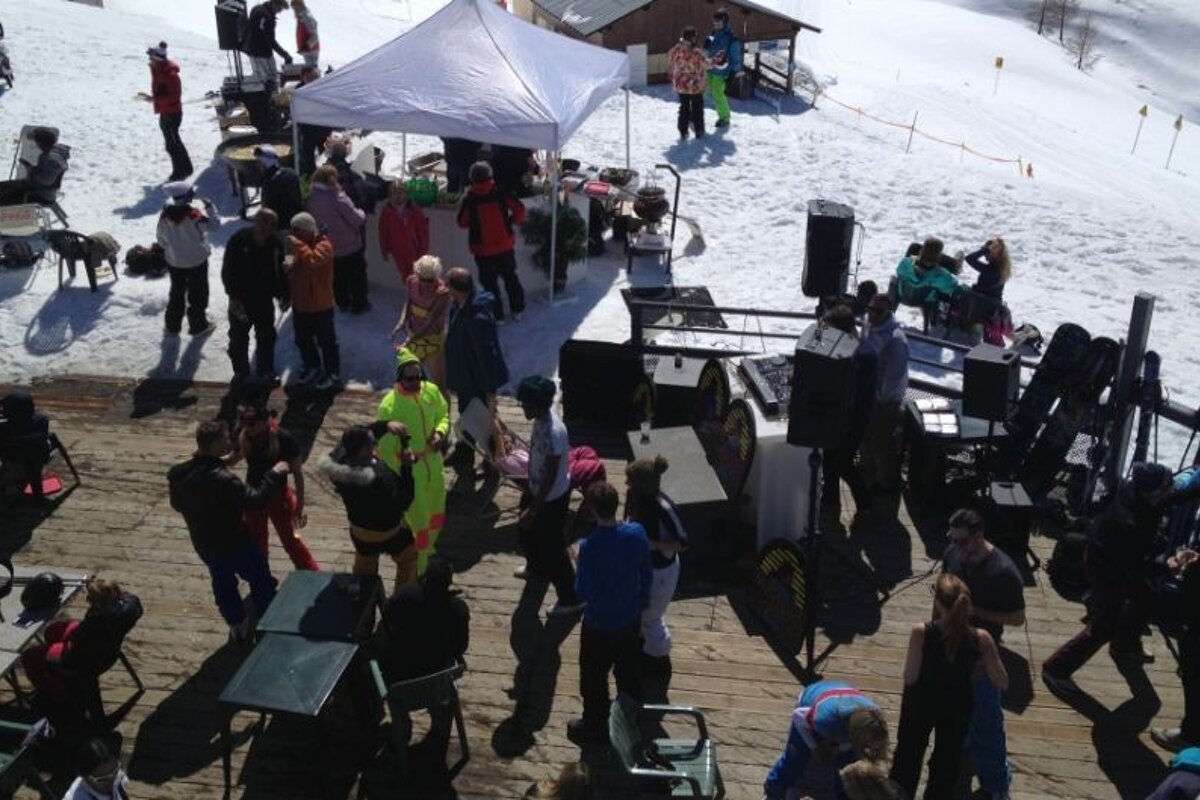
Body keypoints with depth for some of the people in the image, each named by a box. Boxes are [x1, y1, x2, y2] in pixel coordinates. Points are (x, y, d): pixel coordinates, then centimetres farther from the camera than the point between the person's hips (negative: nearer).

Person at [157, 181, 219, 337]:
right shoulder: (193, 214, -25)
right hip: (197, 260, -4)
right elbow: (214, 226, -23)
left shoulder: (165, 215, -11)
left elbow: (161, 239, 0)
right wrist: (210, 206, -14)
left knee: (176, 293, 21)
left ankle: (172, 326, 31)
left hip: (174, 261, 4)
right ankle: (198, 326, 21)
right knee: (198, 294, 13)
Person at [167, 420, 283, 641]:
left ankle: (237, 625, 39)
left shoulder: (179, 474, -10)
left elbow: (177, 504, 6)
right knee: (262, 581, 15)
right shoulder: (223, 478, -35)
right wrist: (275, 474, -22)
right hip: (235, 543, -7)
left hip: (204, 544, 7)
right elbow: (256, 499, -31)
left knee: (223, 584, 25)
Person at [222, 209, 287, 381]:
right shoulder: (239, 241, -20)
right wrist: (234, 297, -20)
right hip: (241, 300, -3)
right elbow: (228, 272, -16)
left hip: (265, 299, 3)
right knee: (238, 336, 13)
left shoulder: (276, 244, -9)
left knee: (266, 336, 14)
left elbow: (280, 271, 4)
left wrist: (283, 295, -1)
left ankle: (266, 369, 32)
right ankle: (240, 369, 32)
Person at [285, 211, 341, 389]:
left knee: (326, 341, 4)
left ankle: (332, 374, 17)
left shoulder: (323, 245, -19)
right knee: (302, 339, 20)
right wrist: (289, 266, -4)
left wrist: (297, 245, -34)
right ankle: (312, 367, 40)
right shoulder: (302, 246, 9)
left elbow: (313, 259, -41)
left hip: (320, 305, -9)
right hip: (300, 303, 9)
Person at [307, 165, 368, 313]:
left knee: (338, 277, 22)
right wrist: (361, 213, 1)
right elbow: (357, 219, -19)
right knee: (357, 276, 14)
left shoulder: (312, 198, -9)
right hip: (348, 246, -6)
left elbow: (314, 218, 4)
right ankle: (359, 305, 24)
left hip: (328, 246, 6)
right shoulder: (338, 198, -28)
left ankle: (343, 303, 35)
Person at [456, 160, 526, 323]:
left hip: (482, 250, -2)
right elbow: (519, 209, -8)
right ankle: (517, 310, 28)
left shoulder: (468, 199, -15)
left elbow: (462, 223, -4)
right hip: (505, 245, 2)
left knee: (490, 282, 10)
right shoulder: (501, 193, -11)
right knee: (510, 277, 20)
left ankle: (497, 315, 15)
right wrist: (511, 221, 10)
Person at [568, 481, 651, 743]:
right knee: (629, 671, 27)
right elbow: (646, 573, -1)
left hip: (600, 623, -5)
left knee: (594, 676, 18)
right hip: (631, 617, 5)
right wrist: (643, 599, 17)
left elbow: (583, 592, -23)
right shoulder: (637, 532, -16)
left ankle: (595, 725, 35)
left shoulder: (589, 546, -31)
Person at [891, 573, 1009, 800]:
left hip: (921, 702, -1)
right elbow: (1002, 683, -14)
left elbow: (910, 678, -21)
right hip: (957, 705, 1)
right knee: (947, 763, 24)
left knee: (908, 756, 24)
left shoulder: (921, 632, -28)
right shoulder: (981, 639, -22)